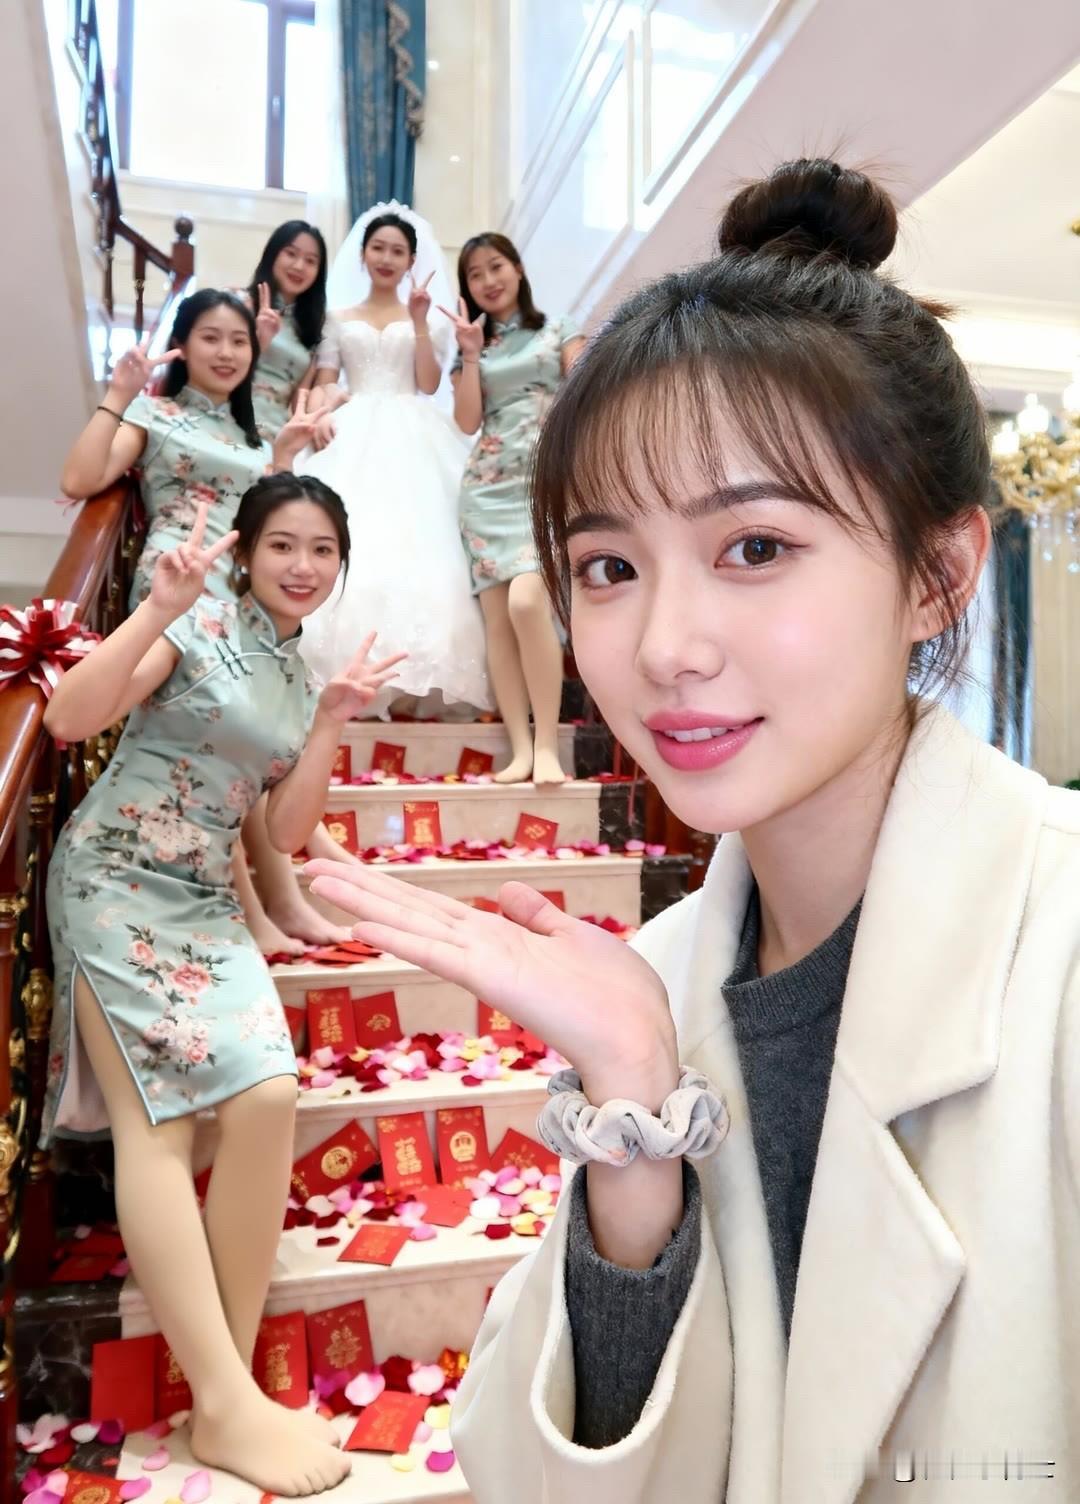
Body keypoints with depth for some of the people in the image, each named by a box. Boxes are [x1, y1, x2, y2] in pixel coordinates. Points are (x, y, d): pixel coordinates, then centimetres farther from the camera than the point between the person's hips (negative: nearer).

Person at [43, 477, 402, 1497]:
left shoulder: (302, 679, 14)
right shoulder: (198, 624, -3)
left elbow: (286, 831, 8)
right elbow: (69, 718, -15)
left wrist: (331, 721, -2)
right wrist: (160, 605, -23)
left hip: (206, 902, 6)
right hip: (114, 880, -5)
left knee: (267, 1097, -14)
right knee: (154, 1118, -16)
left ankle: (228, 1390, -6)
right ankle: (228, 1406, -15)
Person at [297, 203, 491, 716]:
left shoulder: (425, 319, 17)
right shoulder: (340, 319, 20)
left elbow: (429, 384, 4)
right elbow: (323, 382, 10)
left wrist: (420, 323, -2)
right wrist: (322, 411, -11)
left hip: (411, 440, 0)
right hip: (354, 438, 1)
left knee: (413, 540, -17)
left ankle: (417, 677, -17)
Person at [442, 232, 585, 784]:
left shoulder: (558, 330, 11)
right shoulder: (468, 348, 18)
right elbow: (467, 422, 6)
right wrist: (471, 352, 1)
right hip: (489, 487, 4)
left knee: (526, 603, -24)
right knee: (497, 616, -6)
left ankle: (547, 743, -17)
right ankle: (519, 748, -3)